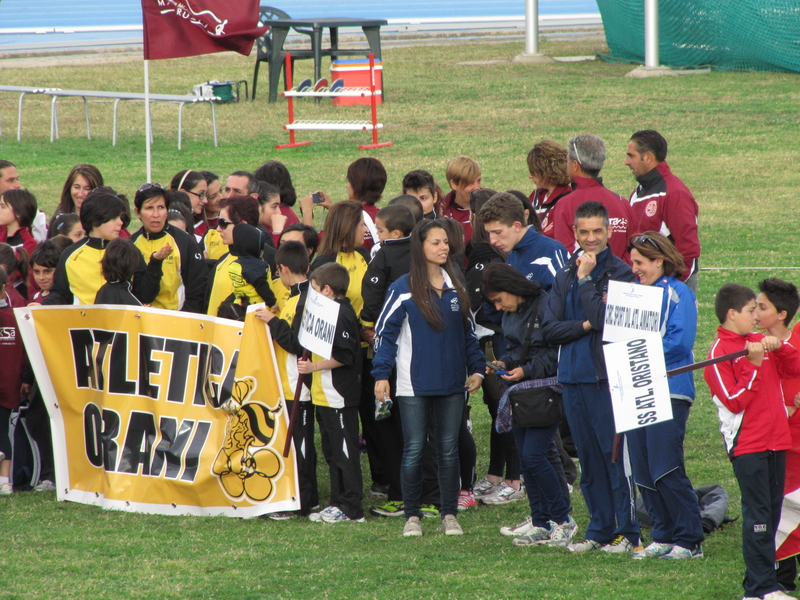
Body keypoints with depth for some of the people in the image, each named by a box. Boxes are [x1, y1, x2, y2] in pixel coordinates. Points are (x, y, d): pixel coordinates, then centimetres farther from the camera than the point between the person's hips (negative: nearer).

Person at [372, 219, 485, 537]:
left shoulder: (456, 287, 9)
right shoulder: (403, 289, -4)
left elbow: (469, 331, 18)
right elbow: (385, 332, -4)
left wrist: (476, 368, 10)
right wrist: (381, 374, -11)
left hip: (452, 385, 4)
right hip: (414, 385, -4)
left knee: (449, 450, 6)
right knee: (413, 451, 0)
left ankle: (450, 515, 13)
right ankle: (412, 516, 8)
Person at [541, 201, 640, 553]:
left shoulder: (621, 273, -6)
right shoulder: (565, 276, 13)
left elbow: (606, 319, -18)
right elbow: (550, 328, 6)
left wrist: (586, 279, -13)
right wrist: (584, 326, -9)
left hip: (608, 376, -6)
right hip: (573, 378, 6)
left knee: (615, 455, -6)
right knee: (589, 459, 10)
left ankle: (627, 532, 0)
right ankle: (599, 530, 17)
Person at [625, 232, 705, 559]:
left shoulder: (678, 294, -5)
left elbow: (679, 342, -15)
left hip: (669, 392, -7)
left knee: (666, 469, -10)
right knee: (642, 471, 5)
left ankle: (690, 541, -4)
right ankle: (663, 537, 13)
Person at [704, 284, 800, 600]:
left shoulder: (760, 341, 13)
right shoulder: (719, 354, -7)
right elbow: (734, 401, -14)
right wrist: (754, 366, -16)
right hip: (747, 443, -7)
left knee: (771, 513, 7)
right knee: (758, 514, -9)